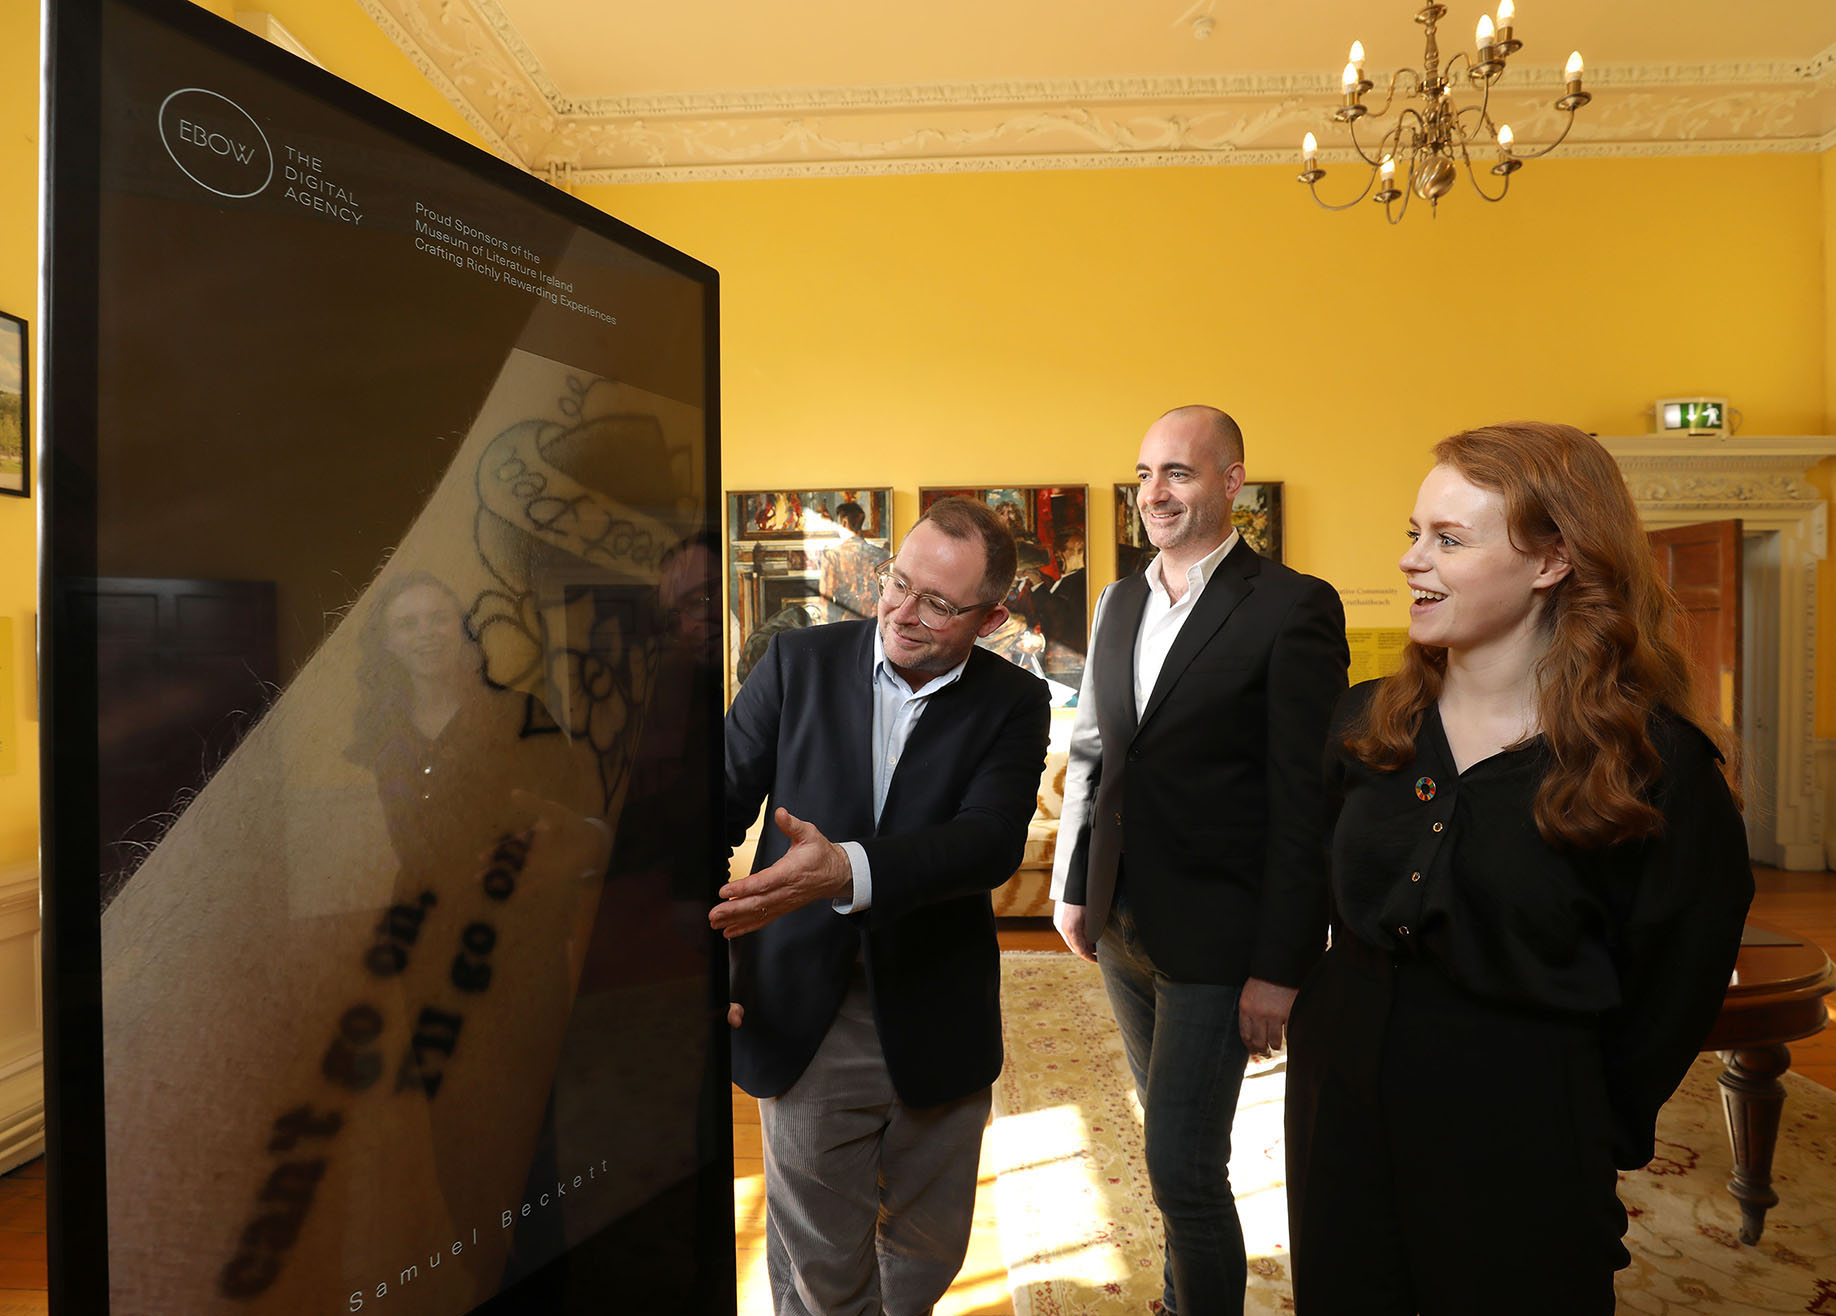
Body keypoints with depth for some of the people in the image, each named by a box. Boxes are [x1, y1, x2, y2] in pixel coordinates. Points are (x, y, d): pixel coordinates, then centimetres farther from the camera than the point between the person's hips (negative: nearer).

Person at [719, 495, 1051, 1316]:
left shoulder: (1012, 704, -6)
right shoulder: (798, 662, -4)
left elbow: (992, 841, -21)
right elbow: (725, 801, -5)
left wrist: (849, 871, -37)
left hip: (937, 1029, 1)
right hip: (803, 1022, -1)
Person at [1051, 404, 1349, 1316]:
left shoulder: (1293, 607, -12)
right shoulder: (1118, 602, 8)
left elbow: (1306, 801, -15)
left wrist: (1282, 967, -16)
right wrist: (1071, 888, 11)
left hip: (1213, 938, -6)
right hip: (1121, 927, 7)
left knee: (1182, 1166, 1)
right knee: (1173, 1141, 23)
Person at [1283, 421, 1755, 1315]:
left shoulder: (1652, 762, -15)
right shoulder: (1367, 724, -3)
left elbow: (1676, 987, -5)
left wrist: (1597, 1135, 2)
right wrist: (1345, 1020, 10)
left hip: (1517, 1150, -4)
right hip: (1341, 1111, 4)